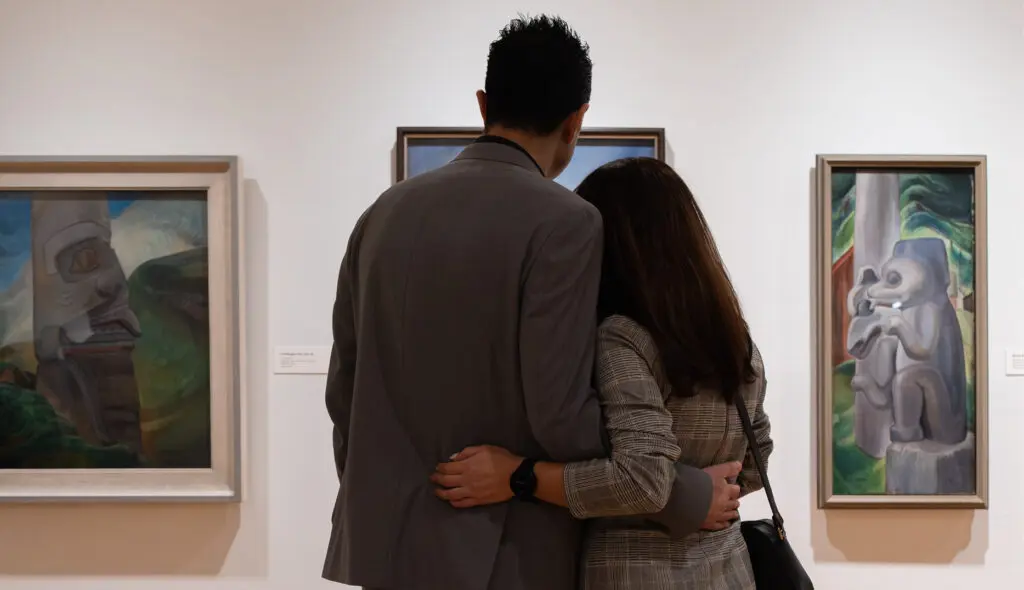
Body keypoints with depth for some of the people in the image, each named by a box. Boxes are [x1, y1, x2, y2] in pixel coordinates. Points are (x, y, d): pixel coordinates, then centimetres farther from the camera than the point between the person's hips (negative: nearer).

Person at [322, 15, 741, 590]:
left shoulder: (384, 213, 5)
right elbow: (560, 415, -18)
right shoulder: (564, 221, -13)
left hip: (384, 542, 6)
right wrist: (688, 497, -7)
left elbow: (343, 389, 9)